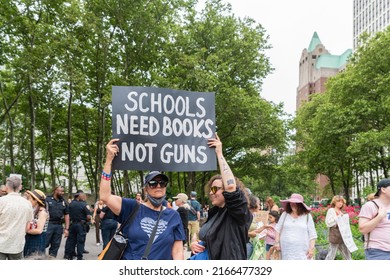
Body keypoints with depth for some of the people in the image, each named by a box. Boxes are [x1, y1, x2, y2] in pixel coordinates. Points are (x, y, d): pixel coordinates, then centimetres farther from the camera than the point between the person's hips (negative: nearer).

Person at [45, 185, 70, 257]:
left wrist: (66, 228, 5)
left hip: (59, 226, 5)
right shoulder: (47, 199, -2)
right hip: (48, 224, -4)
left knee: (55, 246, 9)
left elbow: (66, 216, 12)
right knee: (44, 244, -6)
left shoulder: (64, 202, 12)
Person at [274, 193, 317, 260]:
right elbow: (278, 229, 14)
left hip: (302, 251, -2)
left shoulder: (307, 216, 5)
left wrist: (311, 248, -2)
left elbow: (312, 235, 5)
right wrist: (276, 242, 6)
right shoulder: (285, 214, 10)